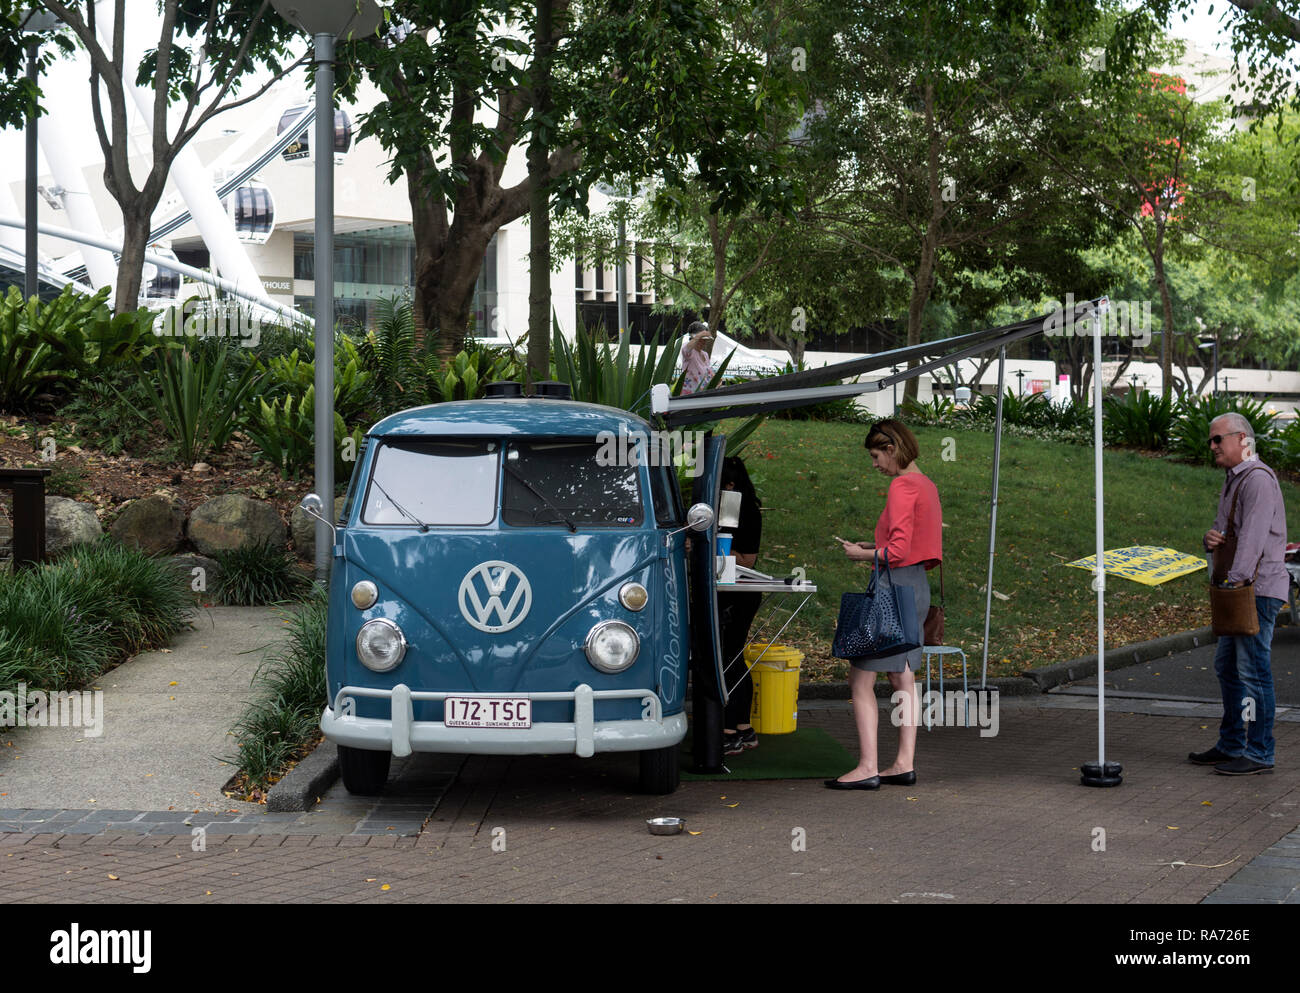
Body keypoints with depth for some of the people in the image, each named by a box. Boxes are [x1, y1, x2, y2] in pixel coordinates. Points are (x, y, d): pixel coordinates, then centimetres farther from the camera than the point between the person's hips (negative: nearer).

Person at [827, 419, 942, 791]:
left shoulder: (902, 486, -15)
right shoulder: (925, 484, 14)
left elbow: (898, 551, -21)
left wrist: (861, 554, -7)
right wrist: (873, 546, 14)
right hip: (917, 586, 10)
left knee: (860, 680, -6)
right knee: (903, 679, 12)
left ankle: (868, 768, -7)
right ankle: (905, 764, 14)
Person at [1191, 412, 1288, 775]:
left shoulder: (1258, 479, -13)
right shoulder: (1233, 480, 19)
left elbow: (1252, 537, -22)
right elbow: (1225, 529, 24)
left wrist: (1235, 580, -28)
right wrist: (1211, 538, 0)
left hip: (1256, 588, -10)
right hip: (1237, 587, 10)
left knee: (1252, 670, -9)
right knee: (1227, 667, 14)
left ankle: (1259, 752, -6)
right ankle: (1231, 745, 23)